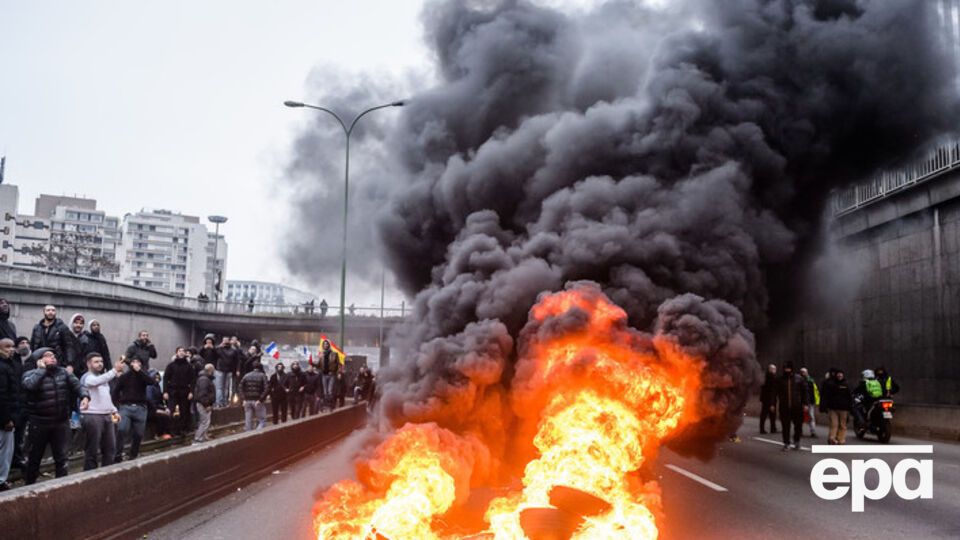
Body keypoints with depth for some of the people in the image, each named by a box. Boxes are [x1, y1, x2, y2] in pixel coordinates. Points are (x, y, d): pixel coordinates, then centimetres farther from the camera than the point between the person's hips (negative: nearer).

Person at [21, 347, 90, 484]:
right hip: (39, 423, -3)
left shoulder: (64, 372, 6)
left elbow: (77, 385, -1)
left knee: (61, 457, 11)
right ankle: (29, 485, 27)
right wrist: (41, 369, -17)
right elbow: (29, 385, -29)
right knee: (35, 457, 12)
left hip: (61, 422, 3)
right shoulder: (31, 374, -6)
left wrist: (84, 396, -21)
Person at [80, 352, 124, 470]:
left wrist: (114, 411, 18)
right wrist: (115, 371, -42)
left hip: (107, 416, 9)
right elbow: (98, 381, -32)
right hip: (92, 417, -9)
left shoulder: (102, 377, 20)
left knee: (110, 448, 11)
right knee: (92, 450, -3)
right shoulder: (87, 378, -9)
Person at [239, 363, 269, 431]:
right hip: (257, 401, -3)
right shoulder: (262, 376, 0)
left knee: (248, 421, 10)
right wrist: (260, 399, -12)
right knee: (262, 420, 4)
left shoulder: (246, 376, 10)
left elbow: (241, 387, 0)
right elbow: (266, 388, -13)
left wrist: (244, 399, -2)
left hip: (247, 401, 3)